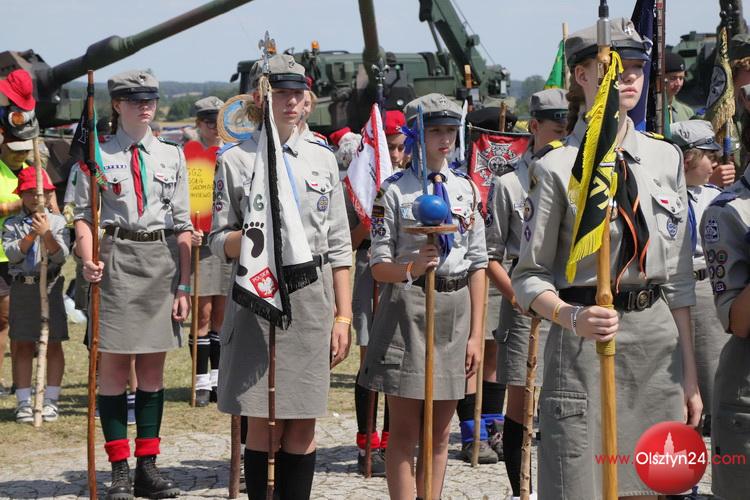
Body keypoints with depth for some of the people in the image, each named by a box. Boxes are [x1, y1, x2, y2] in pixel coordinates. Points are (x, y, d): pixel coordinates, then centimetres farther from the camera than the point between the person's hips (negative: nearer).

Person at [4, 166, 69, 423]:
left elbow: (61, 256, -6)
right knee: (22, 345, 3)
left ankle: (50, 401, 9)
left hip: (50, 287, -1)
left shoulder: (57, 221, 4)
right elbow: (12, 254, -7)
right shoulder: (12, 224, 6)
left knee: (53, 344, 2)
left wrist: (46, 233, -19)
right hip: (22, 287, 1)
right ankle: (23, 402, 9)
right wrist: (31, 235, -18)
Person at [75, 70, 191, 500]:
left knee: (154, 366, 7)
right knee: (114, 365, 0)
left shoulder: (172, 155, 8)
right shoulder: (98, 156, 2)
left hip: (163, 260, 3)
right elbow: (84, 215, 0)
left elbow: (183, 225, 7)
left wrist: (184, 285, 2)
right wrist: (88, 259, -19)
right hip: (116, 261, -2)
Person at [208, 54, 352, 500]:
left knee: (304, 422, 4)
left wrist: (343, 316, 4)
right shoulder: (236, 160, 3)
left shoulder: (323, 158, 10)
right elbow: (219, 242, 3)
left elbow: (339, 246, 9)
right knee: (263, 421, -1)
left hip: (314, 298, 3)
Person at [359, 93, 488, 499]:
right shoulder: (395, 190, -3)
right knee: (404, 431, 1)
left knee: (439, 433, 10)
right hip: (408, 309, -4)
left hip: (456, 311, 4)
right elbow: (378, 265, -4)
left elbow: (478, 265, 8)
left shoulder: (466, 189, 8)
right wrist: (411, 269, -26)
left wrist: (476, 334, 4)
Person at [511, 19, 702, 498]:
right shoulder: (556, 169, -6)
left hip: (658, 340, 5)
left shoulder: (666, 159, 8)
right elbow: (530, 275, -4)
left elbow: (679, 277, 11)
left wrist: (689, 371, 9)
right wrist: (572, 318, -24)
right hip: (584, 347, -4)